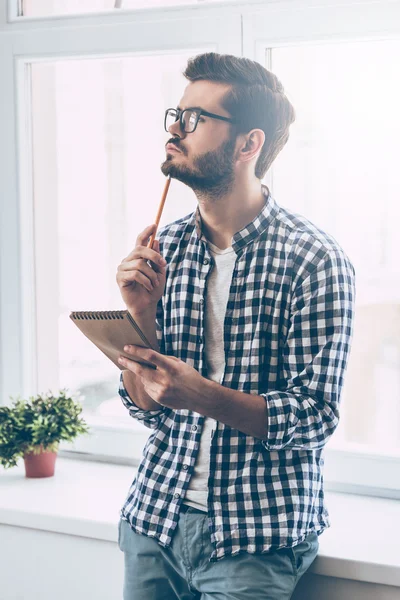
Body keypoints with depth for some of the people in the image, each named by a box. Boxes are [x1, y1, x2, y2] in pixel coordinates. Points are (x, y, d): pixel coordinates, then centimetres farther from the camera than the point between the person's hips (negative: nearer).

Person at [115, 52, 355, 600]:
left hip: (256, 539, -4)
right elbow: (145, 406, 4)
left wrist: (202, 395, -28)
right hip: (155, 516, 5)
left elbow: (314, 419, -15)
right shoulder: (164, 248, 2)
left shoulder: (314, 260, -13)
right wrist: (142, 314, -13)